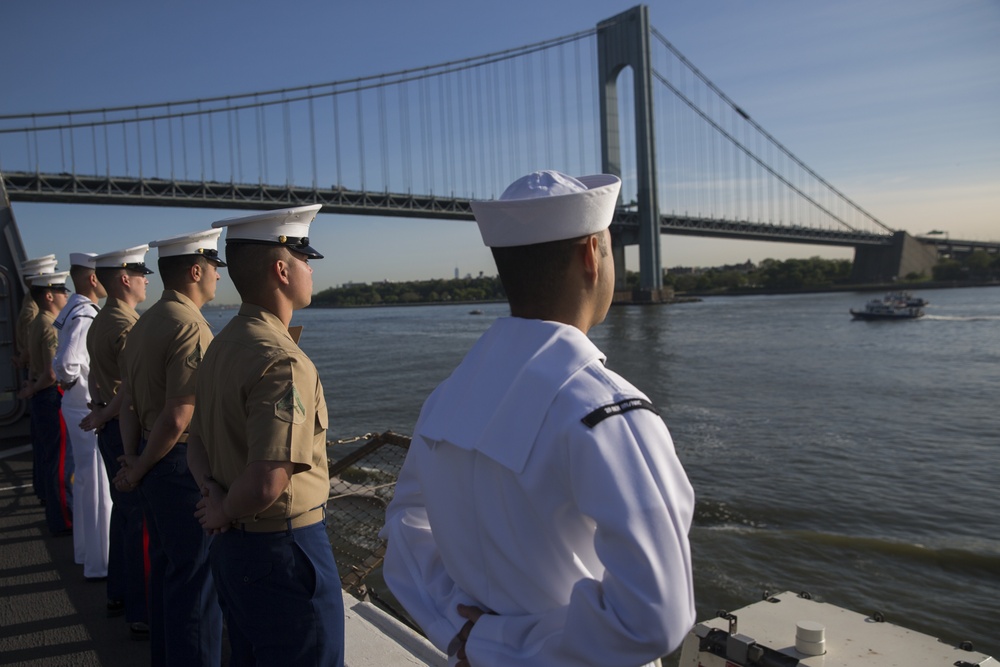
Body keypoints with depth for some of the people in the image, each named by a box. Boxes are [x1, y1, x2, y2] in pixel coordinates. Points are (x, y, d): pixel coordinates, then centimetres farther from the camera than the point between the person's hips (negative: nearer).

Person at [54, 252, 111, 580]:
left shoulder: (76, 310, 10)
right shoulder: (85, 316, -21)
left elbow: (66, 361, 18)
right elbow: (66, 364, -32)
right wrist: (74, 382, -14)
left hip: (80, 408, 10)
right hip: (90, 410, -10)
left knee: (86, 480, 21)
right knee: (100, 486, 0)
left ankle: (86, 550, 36)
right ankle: (99, 563, 10)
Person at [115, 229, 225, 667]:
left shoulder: (144, 323, 9)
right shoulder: (191, 327, -20)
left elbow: (127, 399, 10)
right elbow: (177, 418, -23)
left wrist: (132, 456, 6)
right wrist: (140, 468, -10)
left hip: (152, 461, 10)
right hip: (184, 463, -10)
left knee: (164, 568, 22)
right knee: (195, 579, 2)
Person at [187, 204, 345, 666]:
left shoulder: (221, 346, 5)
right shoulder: (284, 363, -25)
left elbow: (197, 446, 13)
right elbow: (266, 484, -31)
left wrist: (213, 491, -3)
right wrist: (224, 513, -12)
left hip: (231, 545, 9)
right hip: (285, 551, -9)